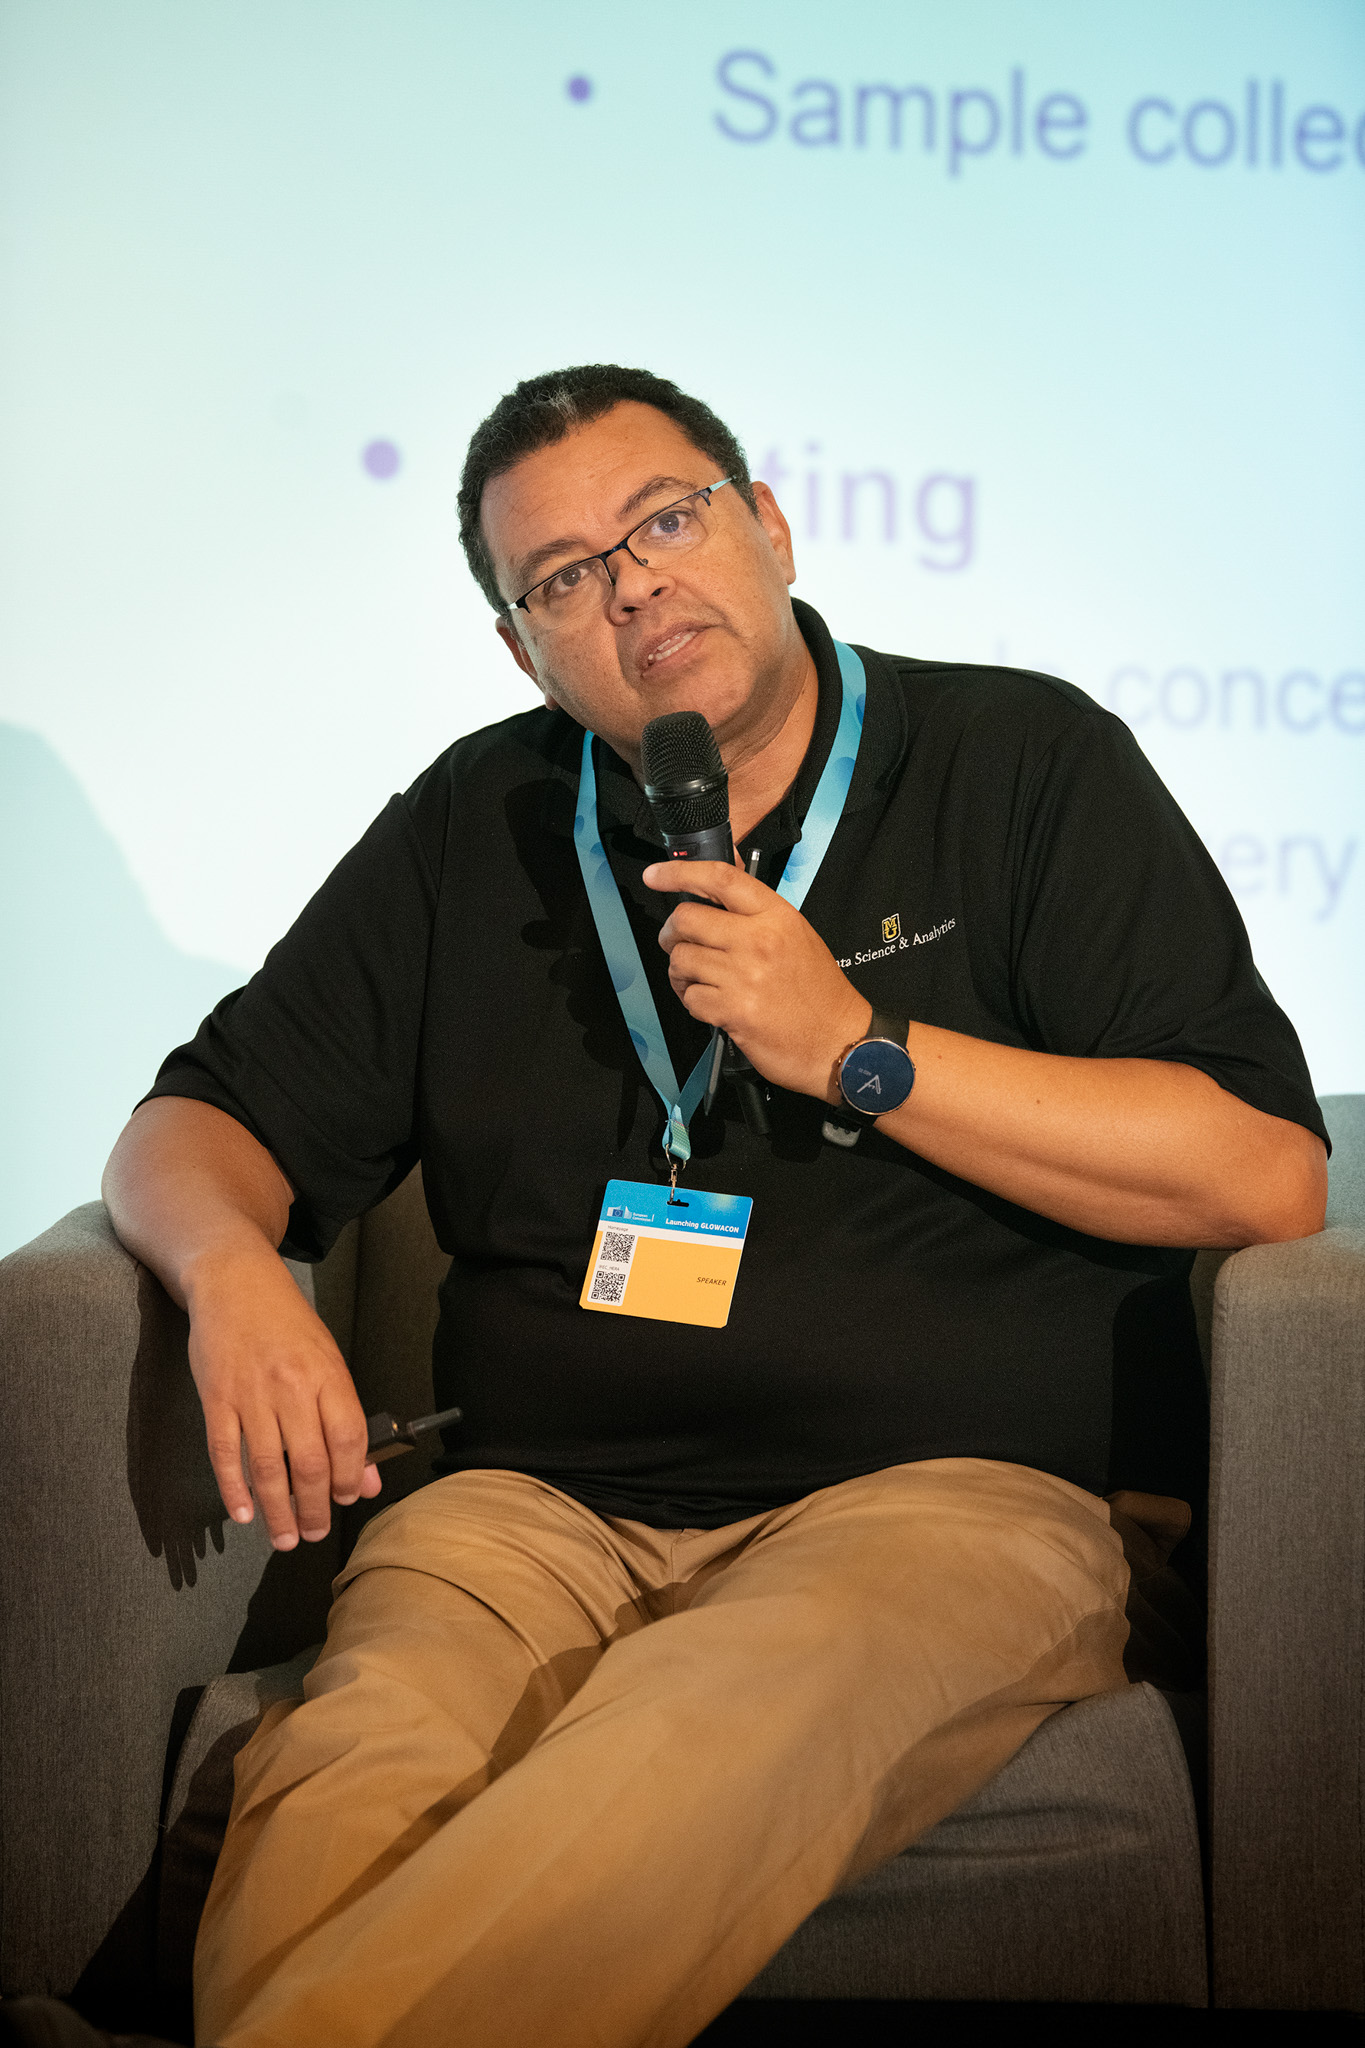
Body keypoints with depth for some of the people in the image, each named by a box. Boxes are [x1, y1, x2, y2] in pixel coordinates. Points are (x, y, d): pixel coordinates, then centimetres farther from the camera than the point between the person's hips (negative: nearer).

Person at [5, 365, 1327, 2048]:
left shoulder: (1026, 761, 6)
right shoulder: (474, 826, 17)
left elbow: (1271, 1177, -3)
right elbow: (199, 1128, 20)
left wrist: (856, 1051, -8)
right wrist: (231, 1268, -5)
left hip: (956, 1488, -2)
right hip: (535, 1509, 3)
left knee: (703, 1753, -37)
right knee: (356, 1771, -32)